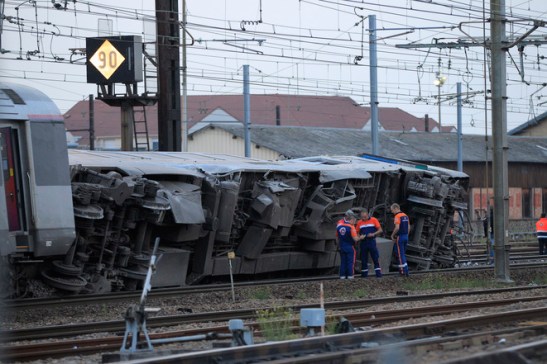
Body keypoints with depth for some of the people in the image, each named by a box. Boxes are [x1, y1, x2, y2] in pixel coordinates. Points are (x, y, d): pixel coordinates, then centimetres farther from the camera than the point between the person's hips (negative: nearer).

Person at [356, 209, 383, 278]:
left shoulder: (374, 220, 0)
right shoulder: (359, 222, 7)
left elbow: (380, 230, -1)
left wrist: (373, 234, -16)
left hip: (371, 242, -2)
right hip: (363, 243, 2)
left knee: (375, 259, -6)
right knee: (363, 260, 5)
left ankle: (378, 274, -5)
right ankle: (364, 275, 12)